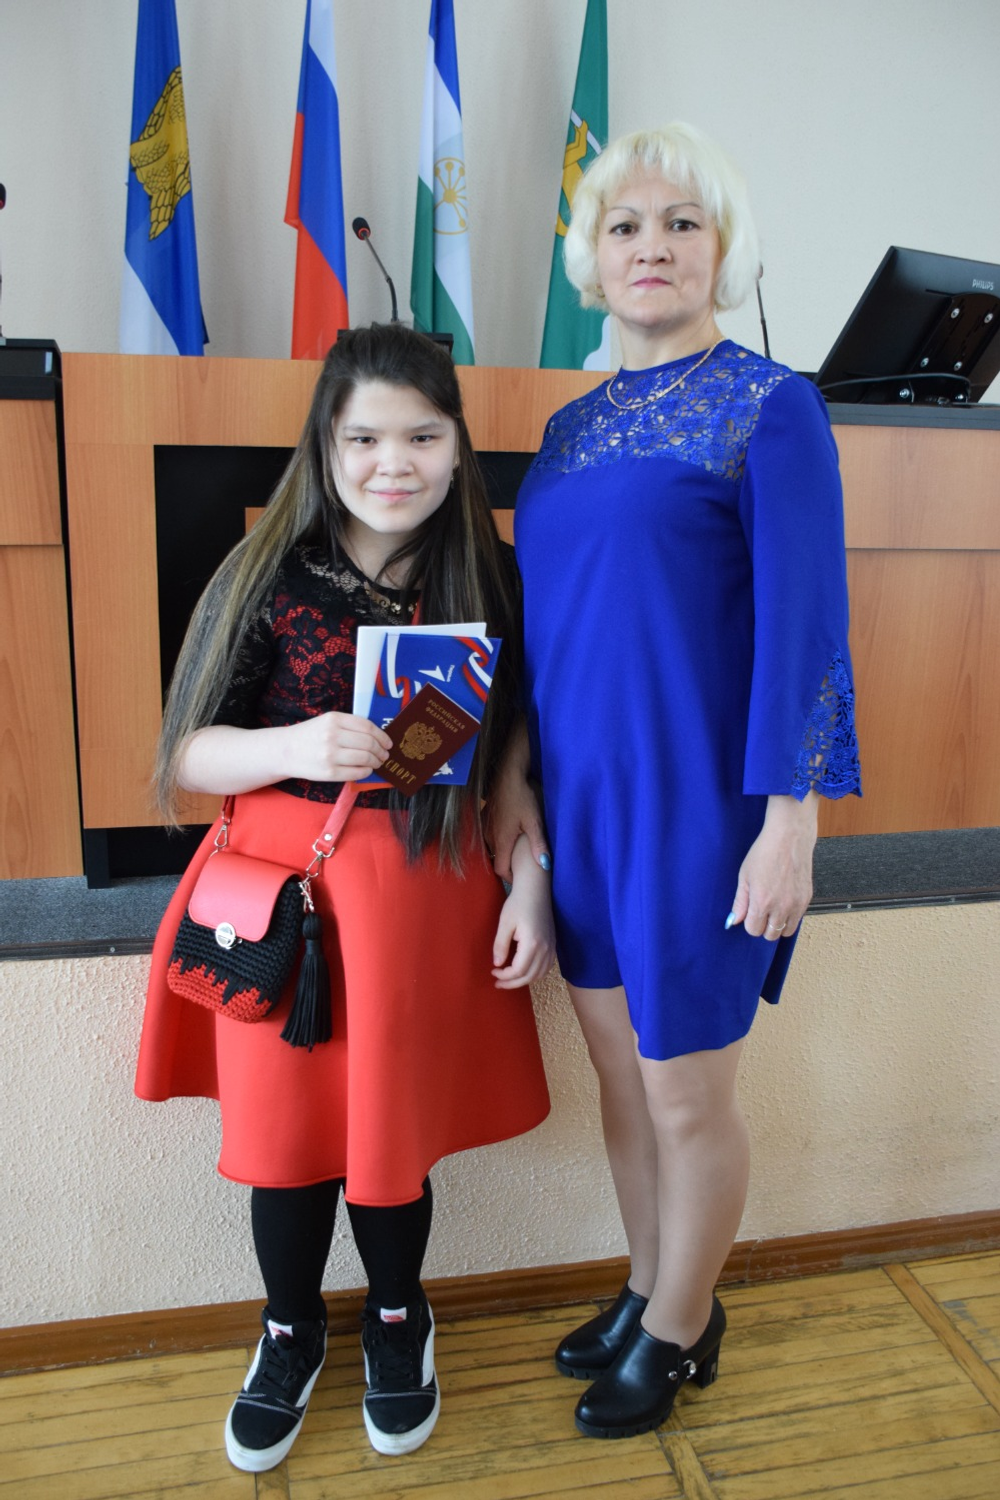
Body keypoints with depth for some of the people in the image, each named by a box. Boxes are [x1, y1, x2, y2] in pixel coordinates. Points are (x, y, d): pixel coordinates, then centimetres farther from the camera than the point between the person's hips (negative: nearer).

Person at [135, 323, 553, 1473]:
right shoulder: (267, 580, -5)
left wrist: (529, 886, -1)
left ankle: (397, 1319, 41)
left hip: (424, 887, 1)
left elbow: (515, 753, 6)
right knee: (284, 1119, 10)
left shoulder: (491, 584, 1)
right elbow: (189, 754, -4)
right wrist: (296, 748, -22)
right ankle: (291, 1332, 40)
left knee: (394, 1121, 9)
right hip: (283, 881, 0)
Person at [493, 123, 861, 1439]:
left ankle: (677, 1335, 34)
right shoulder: (571, 428, 12)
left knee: (686, 1093, 8)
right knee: (621, 1068, 18)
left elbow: (802, 623, -11)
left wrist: (790, 818, -15)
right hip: (583, 800, 6)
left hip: (697, 804, -6)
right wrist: (516, 772, 8)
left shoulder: (771, 409, -6)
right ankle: (651, 1293, 42)